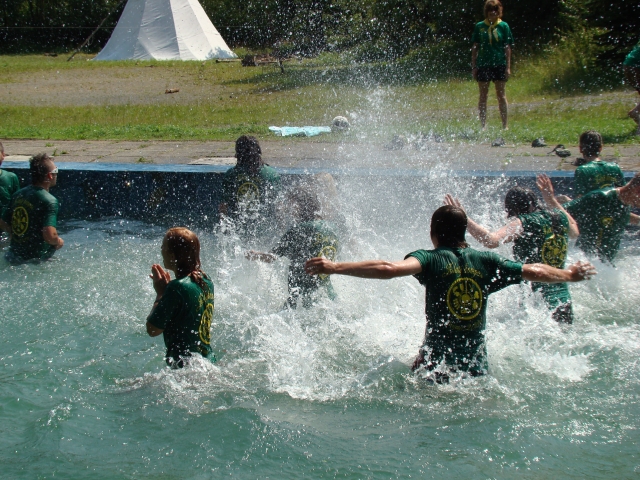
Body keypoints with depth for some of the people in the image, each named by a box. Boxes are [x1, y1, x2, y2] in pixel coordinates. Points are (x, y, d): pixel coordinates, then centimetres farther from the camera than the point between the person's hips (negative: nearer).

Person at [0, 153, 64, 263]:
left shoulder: (18, 195, 7)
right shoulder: (49, 201, -17)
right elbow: (50, 236, -27)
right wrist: (59, 242, -4)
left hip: (13, 256, 7)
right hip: (35, 260, -7)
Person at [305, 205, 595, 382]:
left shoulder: (431, 259, -8)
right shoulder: (486, 262, 3)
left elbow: (389, 269, -25)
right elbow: (533, 272, 11)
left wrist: (334, 268, -29)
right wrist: (570, 275, 30)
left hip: (437, 362, -4)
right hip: (477, 365, 4)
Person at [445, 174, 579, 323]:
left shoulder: (522, 223, -12)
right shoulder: (560, 217, 7)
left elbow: (491, 241, -29)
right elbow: (574, 232, 33)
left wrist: (464, 219, -27)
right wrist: (552, 200, 36)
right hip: (562, 300, 7)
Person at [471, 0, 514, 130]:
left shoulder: (503, 26, 3)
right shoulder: (479, 26, 5)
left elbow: (507, 47, 2)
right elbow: (475, 47, 7)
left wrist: (508, 67, -3)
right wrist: (473, 66, 2)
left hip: (499, 64, -1)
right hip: (483, 65, 1)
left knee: (501, 96, 2)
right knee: (483, 96, 5)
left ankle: (505, 125, 6)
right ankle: (483, 125, 9)